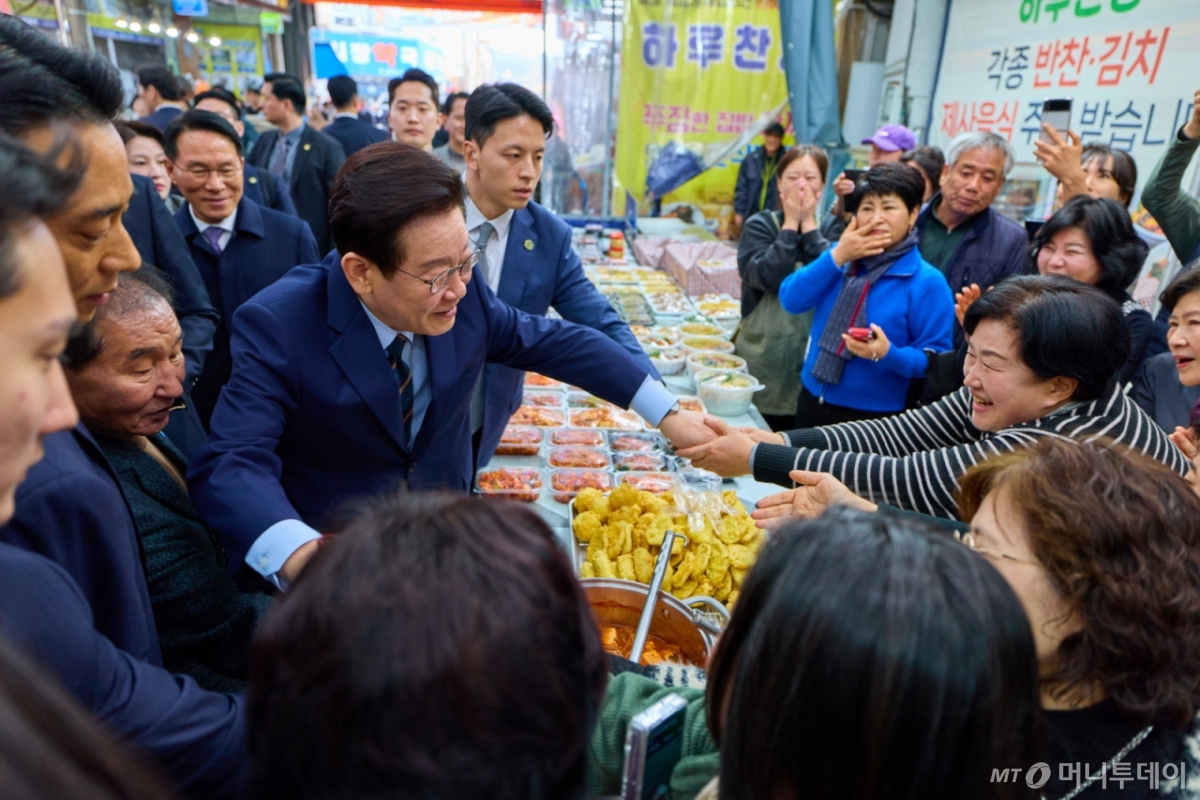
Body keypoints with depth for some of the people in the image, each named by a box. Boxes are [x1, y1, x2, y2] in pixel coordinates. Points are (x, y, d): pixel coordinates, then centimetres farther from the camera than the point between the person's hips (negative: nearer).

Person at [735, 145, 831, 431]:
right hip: (763, 358, -2)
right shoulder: (759, 226, 0)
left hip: (813, 362, 2)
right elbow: (767, 277, -18)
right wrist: (791, 225, -10)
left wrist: (809, 225, -10)